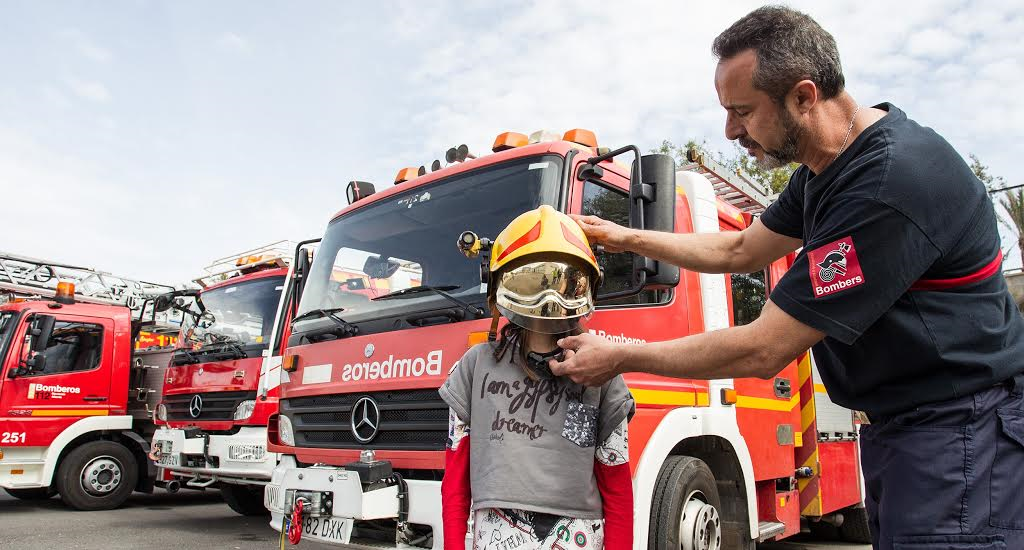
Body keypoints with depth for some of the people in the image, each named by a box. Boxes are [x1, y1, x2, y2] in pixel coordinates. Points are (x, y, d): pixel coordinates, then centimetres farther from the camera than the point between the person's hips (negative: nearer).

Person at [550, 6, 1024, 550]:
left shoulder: (892, 180, -27)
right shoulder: (821, 171, 5)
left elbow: (764, 350, -25)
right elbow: (740, 250, 21)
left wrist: (620, 357, -16)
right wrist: (628, 238, 16)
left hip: (961, 425, -9)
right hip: (898, 423, 10)